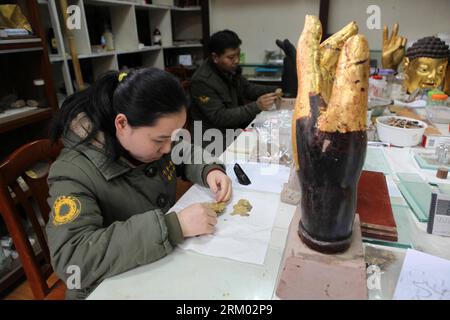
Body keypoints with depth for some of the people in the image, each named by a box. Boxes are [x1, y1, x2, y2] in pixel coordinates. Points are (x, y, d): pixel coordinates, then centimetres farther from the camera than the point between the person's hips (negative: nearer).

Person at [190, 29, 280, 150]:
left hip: (236, 129, 8)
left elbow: (247, 88, 14)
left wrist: (274, 91, -3)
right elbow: (220, 118, -25)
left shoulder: (231, 68, 2)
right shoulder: (202, 81, -22)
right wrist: (256, 106, -30)